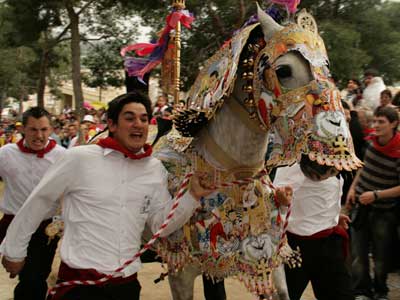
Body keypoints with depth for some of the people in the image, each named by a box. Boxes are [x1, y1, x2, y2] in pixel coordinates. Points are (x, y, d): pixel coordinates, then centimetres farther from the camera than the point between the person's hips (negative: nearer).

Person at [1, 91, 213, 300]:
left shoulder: (156, 169, 3)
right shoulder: (79, 158, -10)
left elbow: (161, 225, 4)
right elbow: (38, 202, -1)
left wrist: (193, 196, -10)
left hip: (128, 283, 4)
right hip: (79, 281, -4)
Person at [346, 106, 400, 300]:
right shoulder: (372, 142, -2)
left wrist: (376, 195, -22)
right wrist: (353, 187, 7)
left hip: (384, 211, -4)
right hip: (361, 206, 5)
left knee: (381, 256, 9)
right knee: (358, 252, 6)